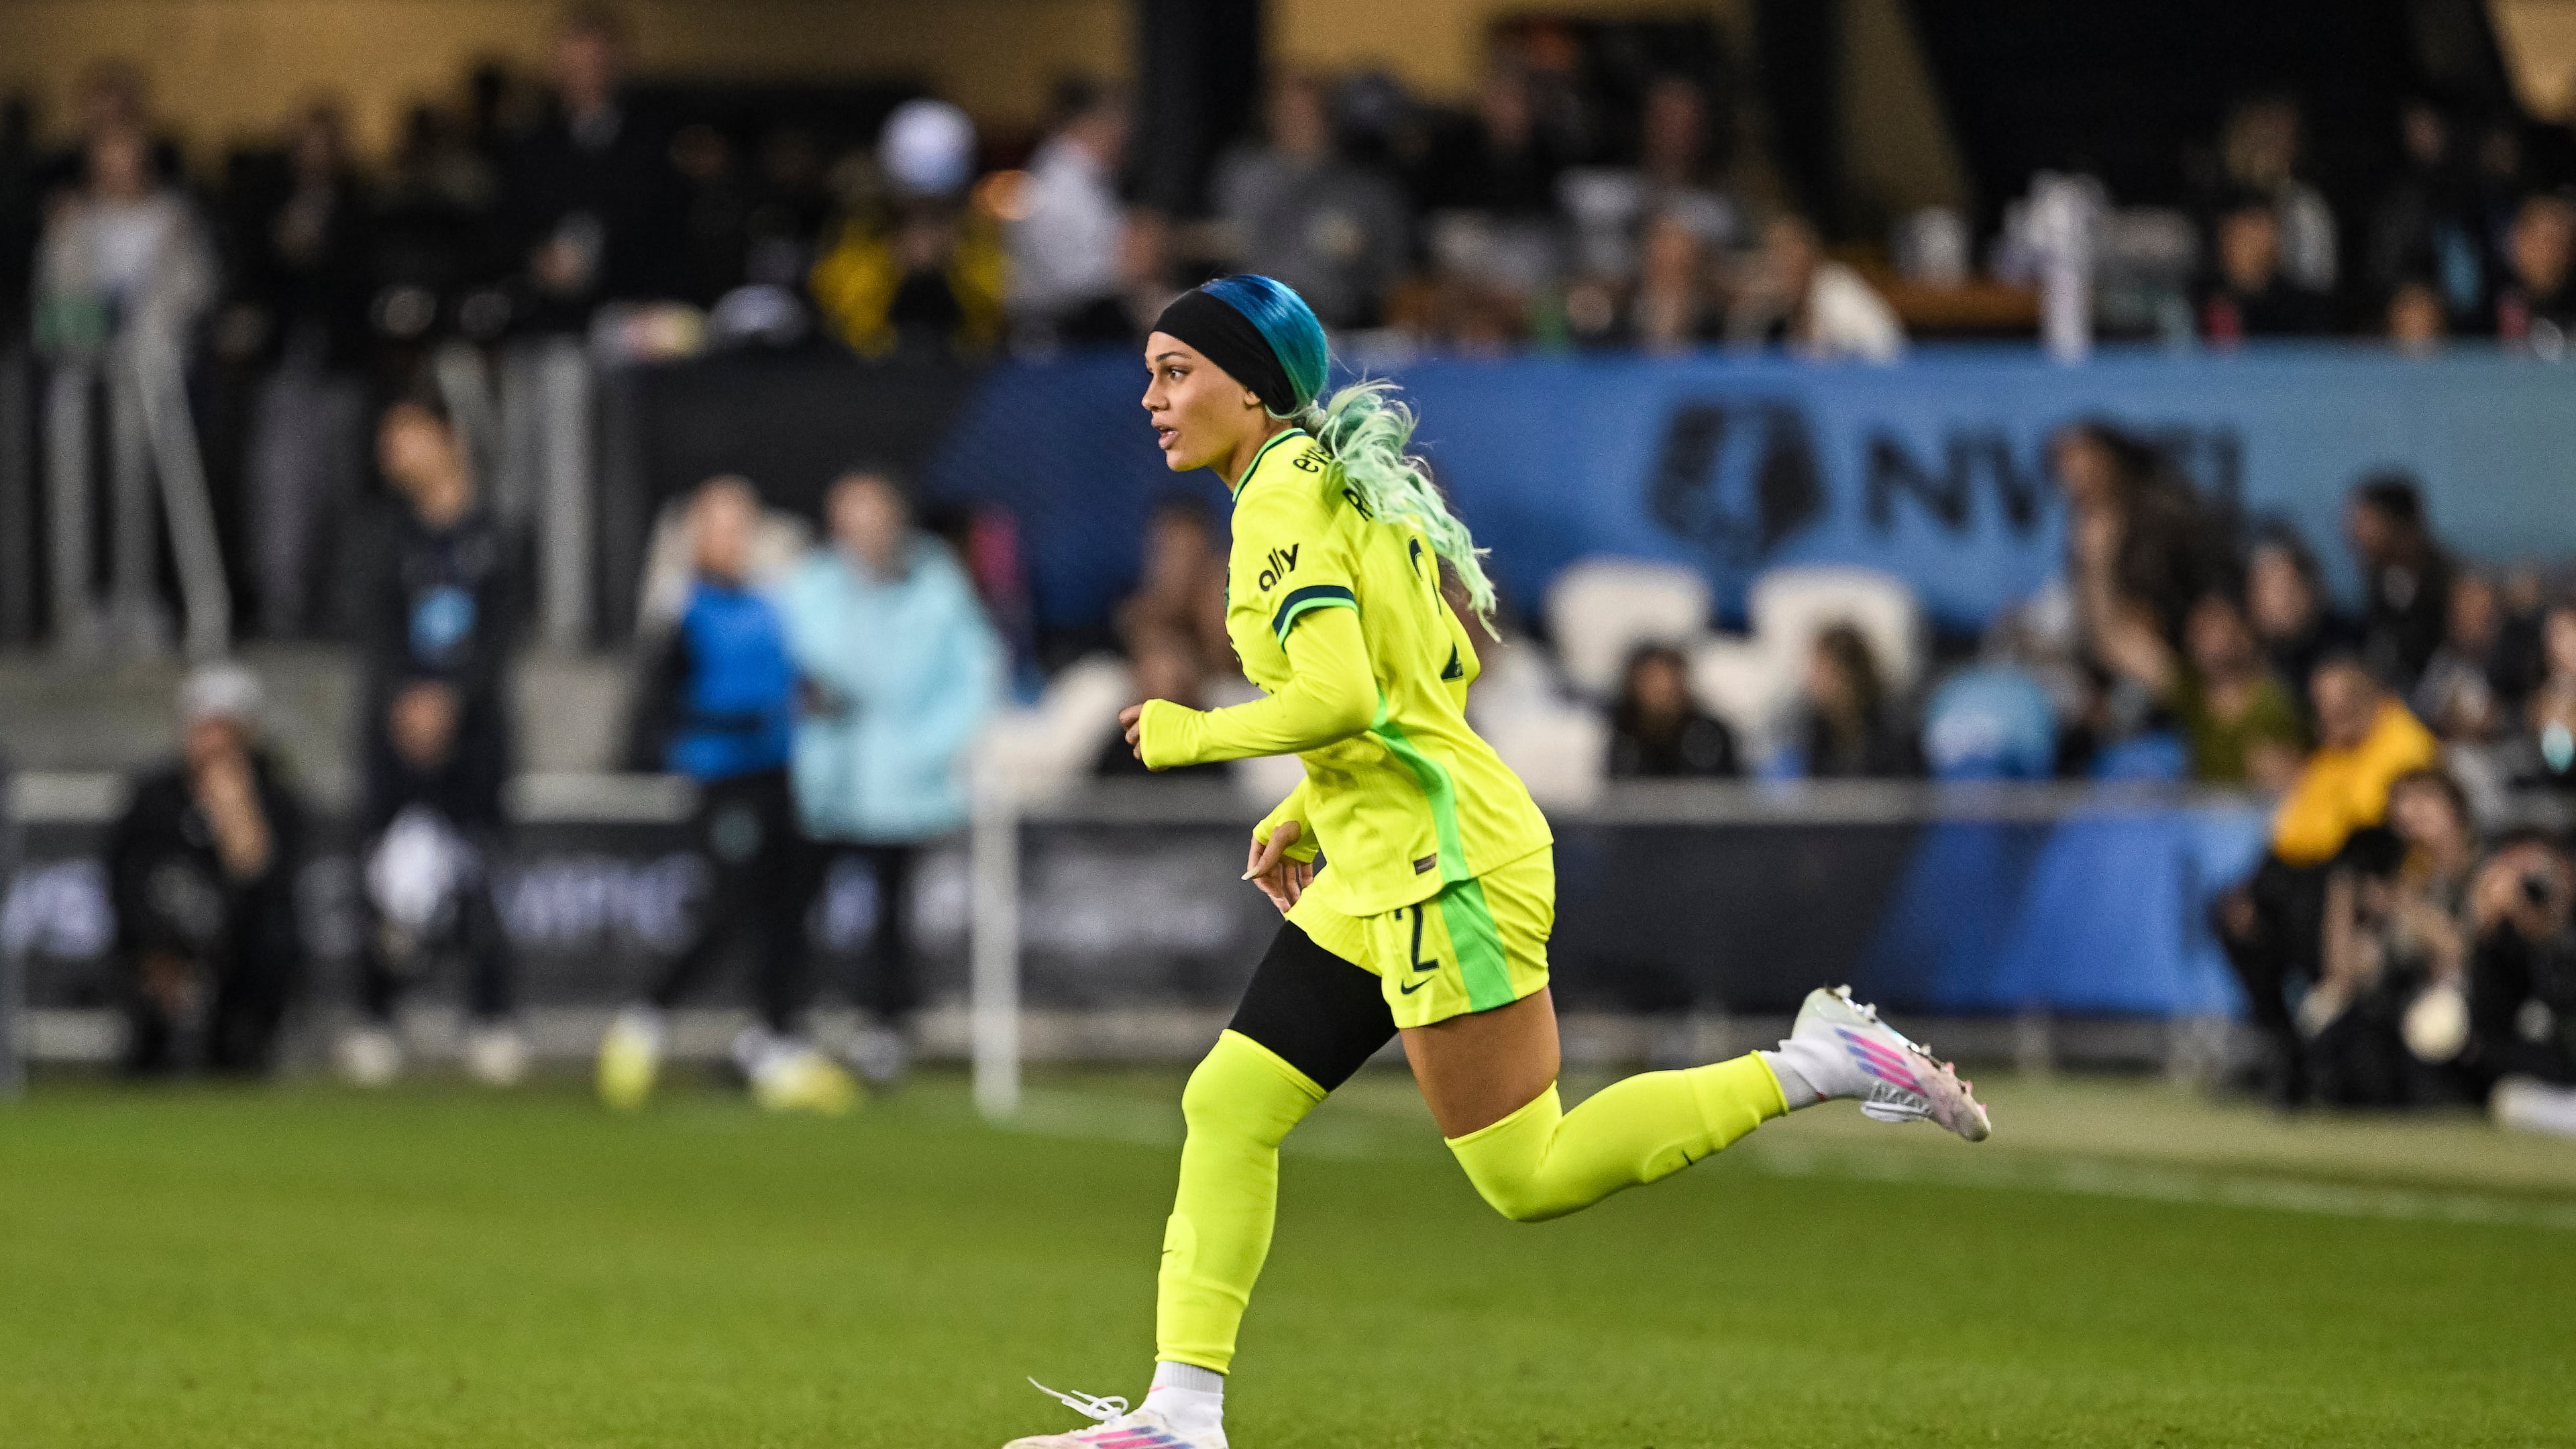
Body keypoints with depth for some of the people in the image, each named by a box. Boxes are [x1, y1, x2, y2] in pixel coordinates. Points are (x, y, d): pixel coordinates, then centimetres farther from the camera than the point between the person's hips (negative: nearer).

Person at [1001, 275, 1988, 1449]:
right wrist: (1303, 815, 22)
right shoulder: (1341, 488, 15)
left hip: (1441, 865, -10)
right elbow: (1441, 670, 23)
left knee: (1528, 1181, -6)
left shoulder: (1284, 502, -14)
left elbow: (1342, 699, -26)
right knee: (1225, 1108, 6)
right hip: (1380, 875, 10)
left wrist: (1189, 735, -10)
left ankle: (1815, 1067, -3)